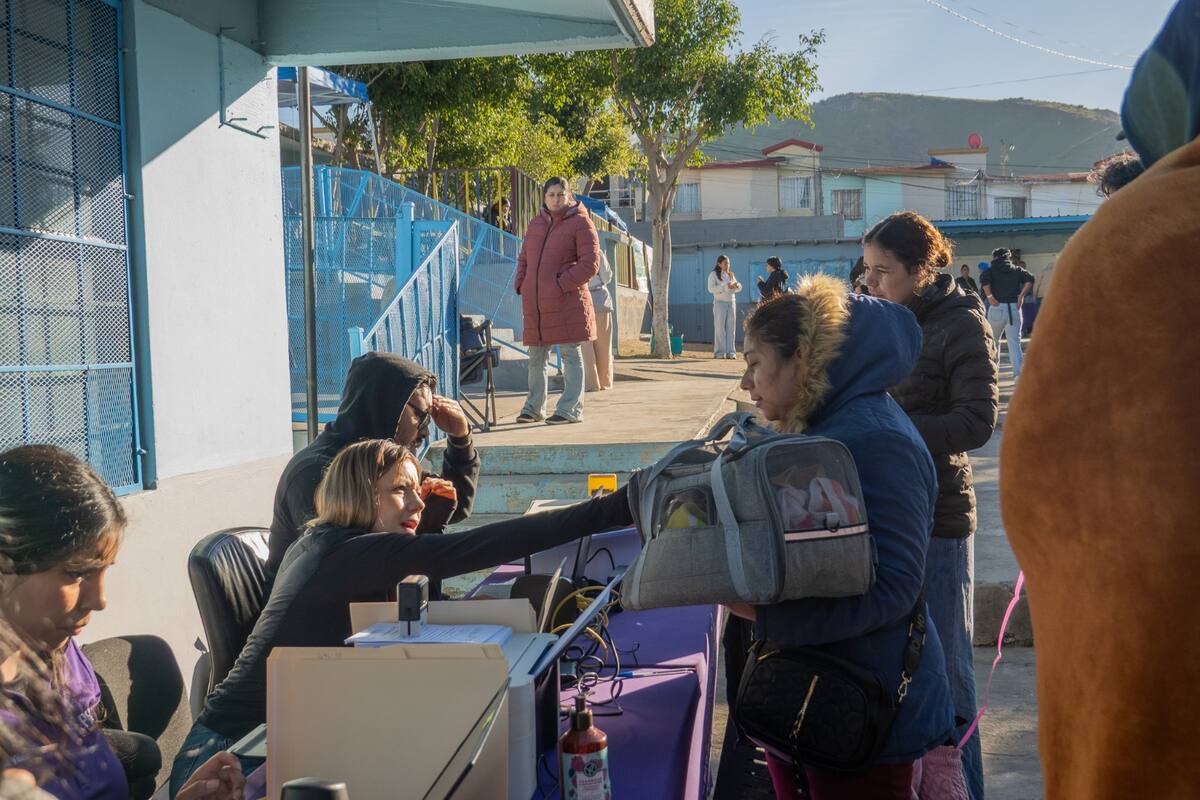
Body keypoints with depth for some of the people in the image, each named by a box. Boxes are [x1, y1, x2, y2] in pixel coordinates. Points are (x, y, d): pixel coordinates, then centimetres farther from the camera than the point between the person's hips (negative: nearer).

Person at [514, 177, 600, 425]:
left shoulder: (580, 223, -3)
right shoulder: (536, 224, 16)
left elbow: (590, 263, -10)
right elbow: (524, 258, 23)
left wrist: (561, 285, -15)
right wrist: (521, 284, 5)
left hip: (567, 302, -6)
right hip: (535, 303, 6)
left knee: (571, 355, -1)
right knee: (536, 357, 13)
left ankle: (571, 409, 4)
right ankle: (534, 408, 23)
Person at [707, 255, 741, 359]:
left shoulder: (730, 274, 15)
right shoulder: (713, 274, -1)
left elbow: (739, 288, 15)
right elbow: (711, 289, -13)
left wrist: (736, 285, -9)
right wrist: (725, 287, -21)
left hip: (731, 302, 5)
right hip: (720, 302, -5)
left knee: (731, 327, 1)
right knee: (720, 327, -5)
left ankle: (730, 352, 3)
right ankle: (719, 352, -4)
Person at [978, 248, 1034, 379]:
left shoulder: (992, 270, 8)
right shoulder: (1017, 270, 15)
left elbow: (984, 279, -14)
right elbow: (1030, 279, -1)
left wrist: (989, 296, -9)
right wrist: (1022, 296, -2)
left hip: (997, 308, -1)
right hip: (1014, 308, 1)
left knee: (993, 339, 16)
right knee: (1014, 341, -1)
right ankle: (1017, 371, -14)